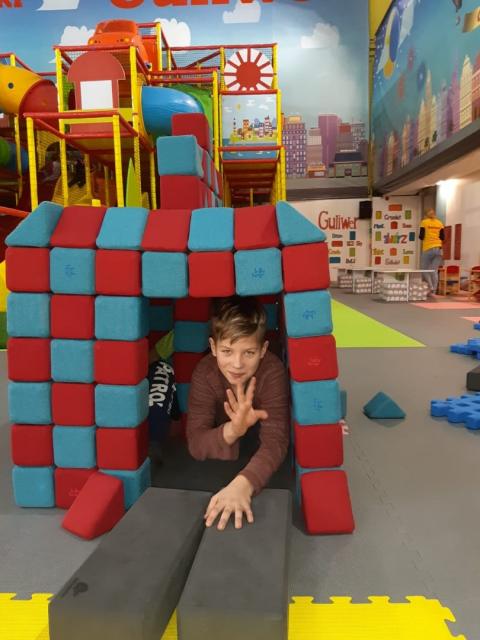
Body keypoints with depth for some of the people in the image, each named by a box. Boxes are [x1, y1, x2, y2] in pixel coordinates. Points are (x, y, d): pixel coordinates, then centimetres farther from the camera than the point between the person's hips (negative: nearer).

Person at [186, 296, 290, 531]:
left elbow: (274, 439, -47)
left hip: (257, 436, -1)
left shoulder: (273, 371, -37)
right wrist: (232, 430, -58)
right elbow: (195, 443, -36)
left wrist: (242, 483, -66)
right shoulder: (204, 372, -32)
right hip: (226, 431, 1)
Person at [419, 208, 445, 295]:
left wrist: (421, 237, 18)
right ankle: (433, 291, 2)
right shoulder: (440, 223, 11)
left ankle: (431, 288, -7)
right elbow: (442, 237, 8)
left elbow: (421, 236, -4)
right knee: (434, 271, 3)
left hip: (428, 248, -3)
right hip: (438, 248, 4)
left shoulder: (424, 222, 1)